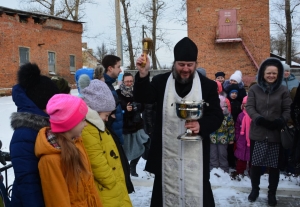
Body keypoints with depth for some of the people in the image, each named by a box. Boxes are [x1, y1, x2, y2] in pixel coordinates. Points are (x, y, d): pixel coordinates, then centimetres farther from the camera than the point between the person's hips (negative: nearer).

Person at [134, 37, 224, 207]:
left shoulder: (208, 85, 0)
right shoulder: (161, 81, 0)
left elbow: (217, 116, -1)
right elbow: (142, 98, -15)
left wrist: (201, 125, -21)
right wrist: (143, 75, -32)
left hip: (195, 155, 0)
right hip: (167, 154, 1)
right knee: (167, 193, 16)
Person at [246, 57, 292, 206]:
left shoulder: (283, 90, 3)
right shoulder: (254, 89, 3)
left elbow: (287, 110, 2)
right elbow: (249, 107, -2)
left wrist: (280, 121, -18)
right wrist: (259, 119, -20)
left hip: (276, 134, 0)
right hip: (257, 133, 1)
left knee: (274, 165, 8)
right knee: (255, 163, 11)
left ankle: (272, 193, 26)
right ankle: (255, 189, 32)